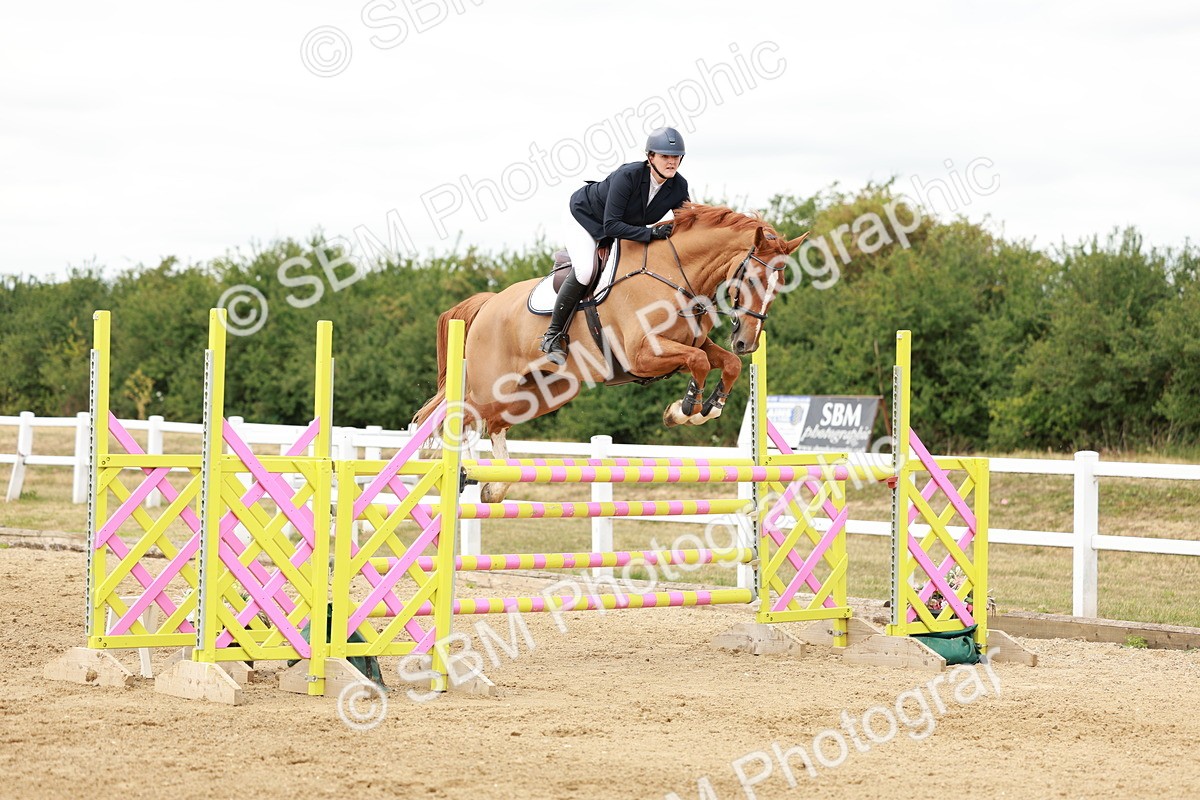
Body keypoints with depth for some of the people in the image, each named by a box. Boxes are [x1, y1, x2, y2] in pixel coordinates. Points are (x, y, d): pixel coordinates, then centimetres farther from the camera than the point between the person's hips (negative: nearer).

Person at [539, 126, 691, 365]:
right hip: (585, 220, -8)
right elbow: (611, 225, -36)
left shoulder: (679, 187, -18)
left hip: (623, 229, 8)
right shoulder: (628, 175, -35)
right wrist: (650, 233, -43)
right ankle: (553, 335, -19)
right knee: (585, 270, -28)